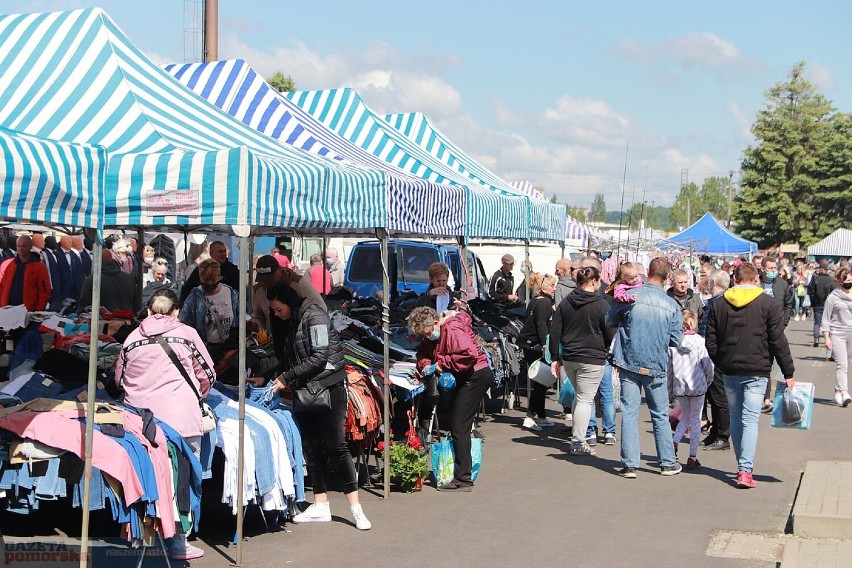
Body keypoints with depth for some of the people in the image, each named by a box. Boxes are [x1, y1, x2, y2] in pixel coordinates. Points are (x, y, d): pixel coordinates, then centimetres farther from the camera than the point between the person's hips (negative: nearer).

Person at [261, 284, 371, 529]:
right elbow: (287, 359, 19)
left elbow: (319, 357, -19)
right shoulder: (288, 324, 13)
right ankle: (320, 507, 13)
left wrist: (287, 377, -17)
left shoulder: (314, 317, -13)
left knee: (336, 445, -10)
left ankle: (356, 509, -7)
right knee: (311, 447, 7)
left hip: (329, 387, -8)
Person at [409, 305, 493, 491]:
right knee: (455, 425, 13)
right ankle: (462, 475, 19)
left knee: (459, 427, -12)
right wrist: (425, 364, -3)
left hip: (476, 376, -11)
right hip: (464, 379, 11)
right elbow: (423, 352, 20)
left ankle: (463, 479, -9)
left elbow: (470, 354, -33)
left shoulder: (452, 330, -22)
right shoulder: (432, 335, 9)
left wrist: (443, 363, -24)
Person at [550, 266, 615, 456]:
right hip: (592, 359, -5)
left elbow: (555, 332, 6)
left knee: (580, 396, 21)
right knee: (585, 399, -1)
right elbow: (610, 334, -7)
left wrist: (555, 358, 10)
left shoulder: (566, 303, 6)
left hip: (569, 358, 5)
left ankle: (578, 437, 20)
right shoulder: (601, 304, -9)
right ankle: (578, 443, -2)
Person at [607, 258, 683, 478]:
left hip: (629, 363, 0)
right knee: (660, 416, 12)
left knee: (629, 414, 3)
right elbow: (676, 340, -1)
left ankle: (629, 465, 2)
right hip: (656, 367, 1)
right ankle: (668, 463, 19)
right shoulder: (671, 305, -6)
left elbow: (609, 321, 6)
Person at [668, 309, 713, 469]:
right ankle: (693, 458, 8)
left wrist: (669, 391, 12)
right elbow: (708, 366, -8)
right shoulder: (700, 341, -9)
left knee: (685, 418, 21)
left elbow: (668, 367, 3)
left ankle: (674, 442, -3)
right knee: (695, 420, 8)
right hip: (697, 385, -2)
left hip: (679, 387, 2)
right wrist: (708, 380, 13)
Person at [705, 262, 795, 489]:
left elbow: (711, 342, 6)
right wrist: (788, 373, 0)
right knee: (750, 419, -5)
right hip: (756, 370, -3)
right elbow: (778, 341, -5)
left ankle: (743, 467, 20)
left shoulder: (719, 304, 5)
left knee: (735, 418, 15)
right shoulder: (768, 304, -4)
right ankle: (745, 470, -14)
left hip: (729, 370, 3)